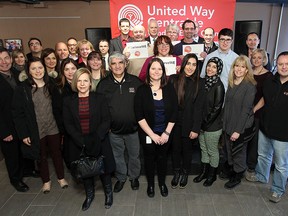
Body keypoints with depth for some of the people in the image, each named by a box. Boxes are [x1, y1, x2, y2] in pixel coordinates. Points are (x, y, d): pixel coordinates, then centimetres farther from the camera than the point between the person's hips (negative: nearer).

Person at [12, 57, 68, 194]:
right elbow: (18, 113, -10)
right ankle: (46, 181, 36)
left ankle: (61, 177, 36)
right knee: (41, 156, 15)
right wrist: (23, 134, -13)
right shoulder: (22, 89, -12)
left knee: (57, 153, 16)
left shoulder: (50, 85, 0)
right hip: (36, 130, -2)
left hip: (53, 127, 3)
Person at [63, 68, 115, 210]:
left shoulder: (100, 98, -2)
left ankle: (108, 193, 37)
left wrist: (95, 140, -18)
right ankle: (89, 195, 40)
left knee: (104, 168, 9)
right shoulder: (68, 101, 1)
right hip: (79, 144, 2)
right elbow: (68, 125, -3)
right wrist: (82, 141, -15)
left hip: (99, 143, -1)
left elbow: (106, 121, -7)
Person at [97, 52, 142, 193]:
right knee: (117, 156, 17)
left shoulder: (135, 82, -5)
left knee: (134, 155, 17)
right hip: (113, 130, 1)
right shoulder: (103, 84, -3)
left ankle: (134, 176, 41)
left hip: (133, 128, 0)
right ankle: (121, 178, 40)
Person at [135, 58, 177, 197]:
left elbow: (174, 113, -3)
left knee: (162, 158, 17)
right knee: (149, 158, 16)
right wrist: (152, 134, -14)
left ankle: (162, 183, 42)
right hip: (147, 133, -1)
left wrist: (166, 133, -9)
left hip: (165, 133, 1)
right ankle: (150, 184, 39)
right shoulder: (142, 90, -9)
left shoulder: (169, 89, -4)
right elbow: (139, 116, -12)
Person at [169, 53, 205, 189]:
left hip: (189, 123, 0)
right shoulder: (173, 79, -5)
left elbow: (199, 107, -8)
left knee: (187, 149, 16)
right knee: (175, 148, 13)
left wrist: (195, 129, -10)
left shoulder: (199, 83, -6)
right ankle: (176, 173, 37)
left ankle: (185, 173, 39)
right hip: (175, 122, 1)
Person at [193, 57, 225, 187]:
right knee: (203, 149, 19)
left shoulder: (218, 86, -16)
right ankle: (204, 172, 36)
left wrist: (206, 122, -11)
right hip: (202, 123, 6)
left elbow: (217, 108, -16)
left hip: (213, 125, -6)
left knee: (212, 151, 11)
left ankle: (212, 175, 31)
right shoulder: (204, 82, 2)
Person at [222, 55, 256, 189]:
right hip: (228, 125, 6)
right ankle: (232, 171, 41)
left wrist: (238, 130, -18)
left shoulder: (250, 86, -15)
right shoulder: (231, 84, 5)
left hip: (242, 127, -6)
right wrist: (225, 124, 6)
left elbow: (246, 110, -18)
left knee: (238, 152, 10)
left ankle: (237, 178, 30)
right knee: (230, 151, 18)